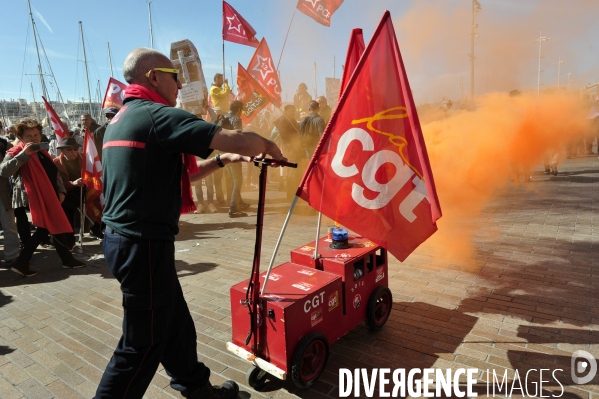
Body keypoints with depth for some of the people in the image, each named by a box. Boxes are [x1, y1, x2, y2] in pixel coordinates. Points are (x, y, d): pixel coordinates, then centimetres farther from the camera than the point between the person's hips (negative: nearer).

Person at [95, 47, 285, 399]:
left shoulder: (121, 119, 16)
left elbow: (173, 174, 20)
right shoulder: (158, 115, -15)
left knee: (175, 321, 20)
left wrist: (222, 161, 14)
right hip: (145, 244, -10)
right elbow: (235, 139, -23)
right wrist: (268, 146, -2)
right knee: (144, 342, 5)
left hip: (126, 238, 10)